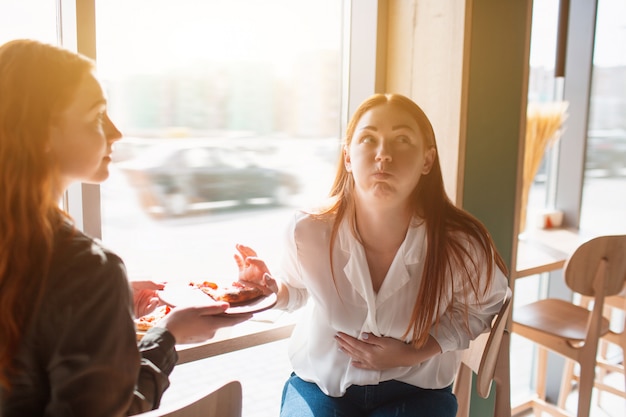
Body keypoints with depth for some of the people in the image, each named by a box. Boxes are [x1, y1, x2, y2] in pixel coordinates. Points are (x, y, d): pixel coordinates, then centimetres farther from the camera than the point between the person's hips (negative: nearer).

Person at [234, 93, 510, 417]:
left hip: (415, 389, 0)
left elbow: (481, 306, 1)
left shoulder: (462, 244, -22)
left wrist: (413, 353, -11)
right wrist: (272, 289, -17)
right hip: (320, 382, 1)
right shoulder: (307, 232, -19)